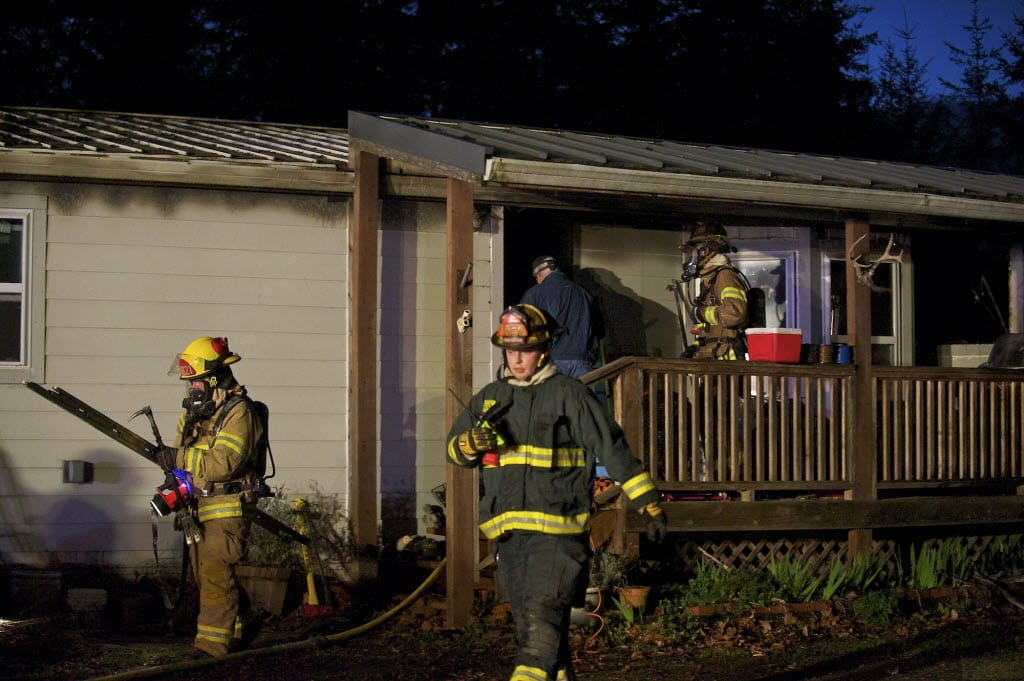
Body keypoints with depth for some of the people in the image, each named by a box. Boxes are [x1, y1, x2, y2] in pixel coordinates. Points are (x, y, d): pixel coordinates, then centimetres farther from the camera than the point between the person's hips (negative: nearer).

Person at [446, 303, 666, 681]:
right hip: (507, 533, 6)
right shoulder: (490, 397, 16)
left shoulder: (568, 394, 0)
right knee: (529, 629, 11)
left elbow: (613, 448, 0)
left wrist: (649, 504, -1)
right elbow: (453, 449, 21)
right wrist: (472, 443, -4)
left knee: (543, 625, -17)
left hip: (556, 532, -6)